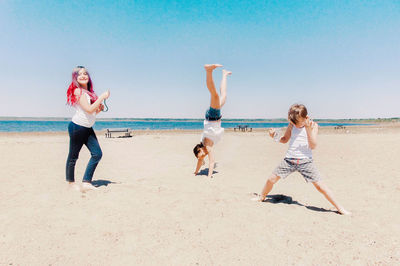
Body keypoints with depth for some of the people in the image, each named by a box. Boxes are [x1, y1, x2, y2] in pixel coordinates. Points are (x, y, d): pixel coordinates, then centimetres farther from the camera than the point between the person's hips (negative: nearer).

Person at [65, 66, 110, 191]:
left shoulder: (89, 92, 13)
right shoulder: (77, 91, -11)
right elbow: (89, 109, -21)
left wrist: (99, 108, 1)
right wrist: (102, 97, -16)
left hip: (88, 128, 8)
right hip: (77, 127, -8)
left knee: (97, 154, 0)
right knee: (73, 156, 5)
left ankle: (86, 182, 5)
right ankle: (71, 182, 24)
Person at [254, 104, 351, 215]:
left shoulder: (313, 126, -3)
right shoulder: (292, 125, 6)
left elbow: (313, 146, -12)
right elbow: (285, 139, 18)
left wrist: (309, 129, -22)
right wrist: (275, 136, -1)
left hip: (305, 160, -3)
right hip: (289, 159, 3)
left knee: (319, 185, -9)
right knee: (271, 179, 1)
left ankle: (339, 208, 7)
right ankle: (261, 197, 27)